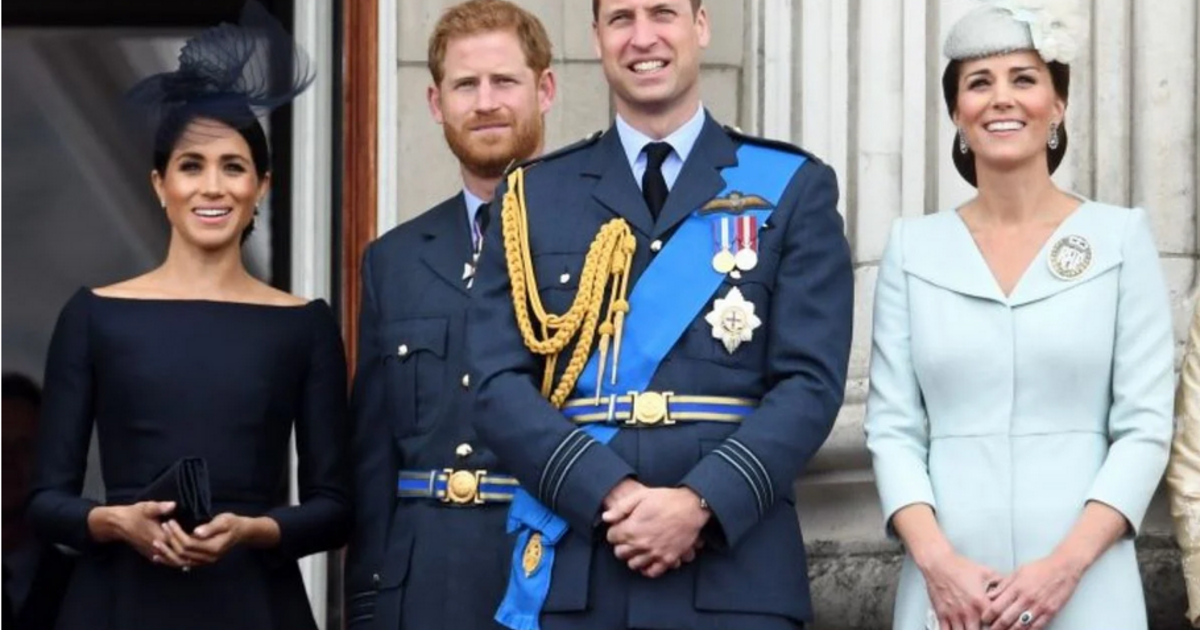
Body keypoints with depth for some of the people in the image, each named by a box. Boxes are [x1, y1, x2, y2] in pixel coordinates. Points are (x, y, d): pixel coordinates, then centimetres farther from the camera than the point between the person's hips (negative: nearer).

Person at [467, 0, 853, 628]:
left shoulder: (792, 187, 7)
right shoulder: (532, 195, 11)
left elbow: (810, 381, -2)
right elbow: (499, 382, 1)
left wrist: (702, 502, -16)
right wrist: (611, 495, -13)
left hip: (734, 571, -1)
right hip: (569, 570, 1)